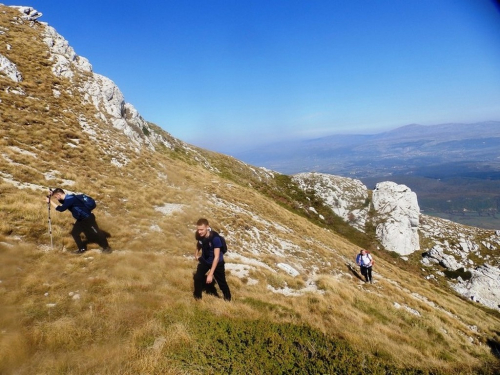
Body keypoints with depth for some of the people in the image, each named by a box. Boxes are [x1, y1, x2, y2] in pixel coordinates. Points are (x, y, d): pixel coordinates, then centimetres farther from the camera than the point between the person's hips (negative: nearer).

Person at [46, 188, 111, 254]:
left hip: (88, 218, -10)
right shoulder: (67, 199, 6)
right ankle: (82, 248, 19)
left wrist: (50, 201, -21)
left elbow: (61, 209, -28)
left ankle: (106, 247, 12)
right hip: (81, 219, 10)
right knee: (74, 233, 10)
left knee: (95, 233, 0)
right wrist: (51, 197, 12)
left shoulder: (70, 199, -24)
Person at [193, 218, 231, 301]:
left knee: (221, 281, 10)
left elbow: (216, 257, -34)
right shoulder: (199, 235, -20)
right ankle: (197, 296, 17)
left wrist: (210, 274, -35)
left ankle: (227, 297, 38)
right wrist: (196, 253, -2)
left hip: (217, 262, -4)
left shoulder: (215, 238, -36)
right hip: (205, 260, 4)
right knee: (197, 277, -9)